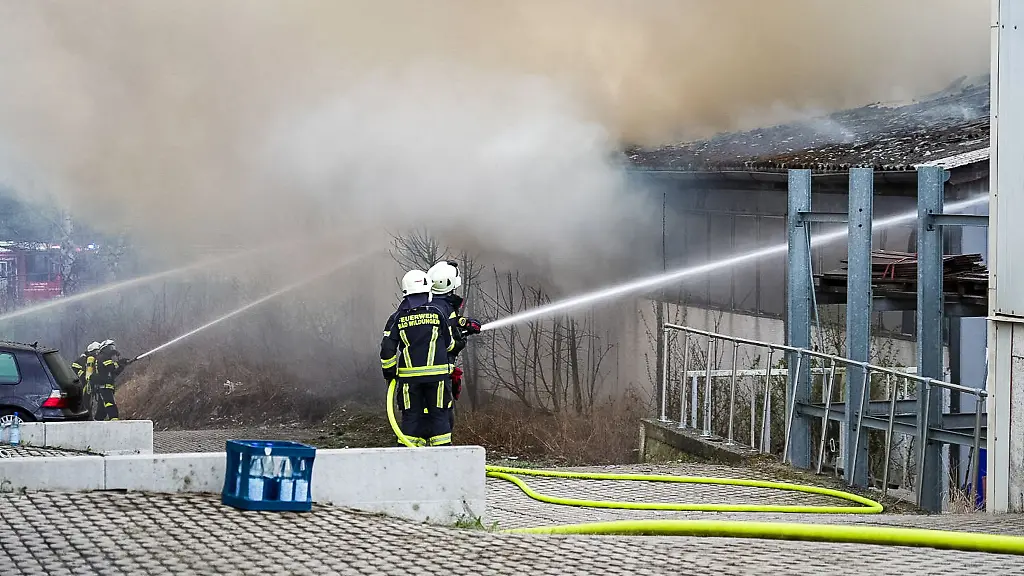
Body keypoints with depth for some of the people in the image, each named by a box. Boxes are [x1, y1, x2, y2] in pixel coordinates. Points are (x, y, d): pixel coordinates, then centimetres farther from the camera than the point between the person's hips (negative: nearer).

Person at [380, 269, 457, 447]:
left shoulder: (397, 317, 4)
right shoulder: (439, 311, 2)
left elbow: (387, 349, 0)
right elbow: (449, 343, 10)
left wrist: (389, 372, 12)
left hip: (408, 375, 1)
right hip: (437, 373, -1)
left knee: (411, 415, 7)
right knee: (438, 415, 4)